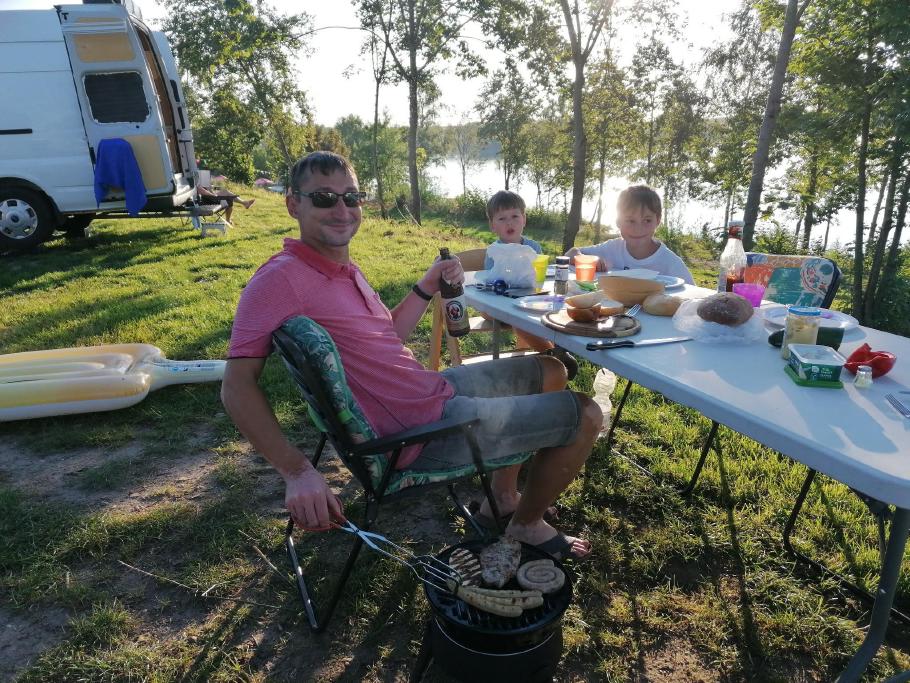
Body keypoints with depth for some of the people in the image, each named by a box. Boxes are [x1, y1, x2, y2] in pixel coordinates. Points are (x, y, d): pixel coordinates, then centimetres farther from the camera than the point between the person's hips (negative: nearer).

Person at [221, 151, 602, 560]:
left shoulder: (345, 269, 10)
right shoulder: (280, 278, -20)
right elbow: (238, 386, -25)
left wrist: (428, 287, 4)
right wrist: (297, 471, -35)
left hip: (434, 388, 10)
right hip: (424, 431, -10)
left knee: (550, 372, 26)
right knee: (585, 414, -3)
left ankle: (501, 496, 29)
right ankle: (528, 524, 20)